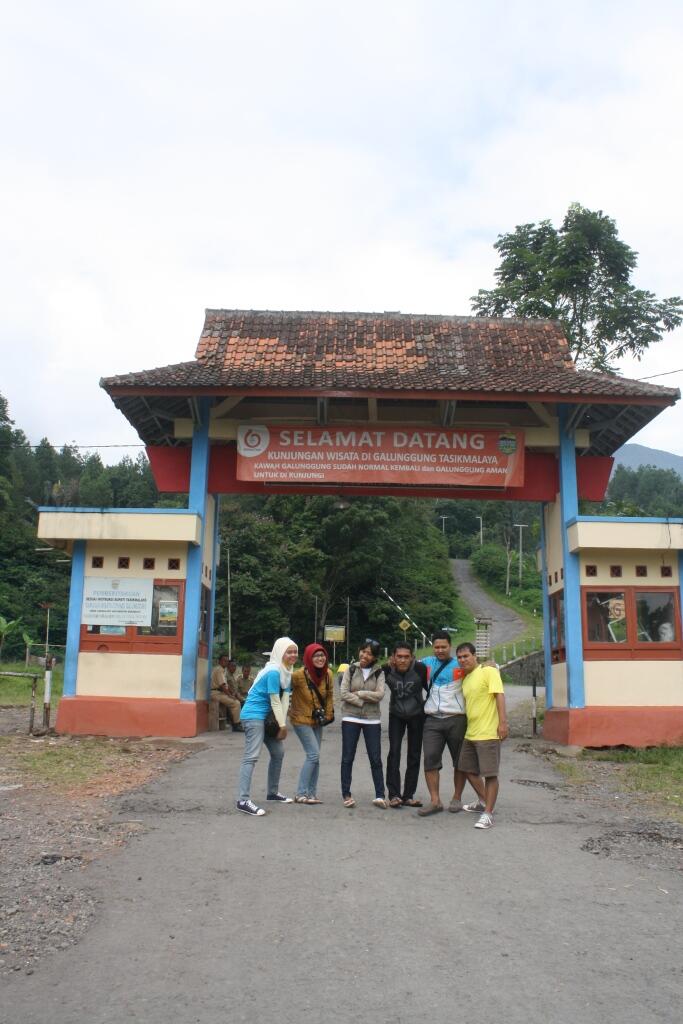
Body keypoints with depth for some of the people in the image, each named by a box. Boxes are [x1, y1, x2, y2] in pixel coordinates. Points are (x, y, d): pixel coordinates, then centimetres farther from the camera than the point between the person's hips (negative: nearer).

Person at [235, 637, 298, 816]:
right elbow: (275, 701, -17)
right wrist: (283, 725, -10)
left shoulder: (287, 671, 8)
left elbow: (285, 698, 2)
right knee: (251, 756, -16)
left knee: (278, 752, 16)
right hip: (254, 715, -10)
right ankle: (243, 801, -19)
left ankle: (272, 792, 30)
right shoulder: (274, 672, -20)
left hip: (268, 717, 10)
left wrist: (283, 724, -5)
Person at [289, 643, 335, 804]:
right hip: (302, 719, -6)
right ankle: (301, 794, -5)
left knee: (314, 757, 10)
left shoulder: (328, 674, -6)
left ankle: (311, 794, 18)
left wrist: (328, 714, 7)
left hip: (317, 720, 6)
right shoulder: (299, 675, -23)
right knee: (313, 755, -13)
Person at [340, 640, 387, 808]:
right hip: (350, 718, 0)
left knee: (376, 759, 1)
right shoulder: (350, 669, 3)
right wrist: (363, 702, -12)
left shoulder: (379, 672, 3)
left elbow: (379, 694, -10)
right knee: (347, 758, 3)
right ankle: (346, 794, 11)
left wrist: (359, 693, -12)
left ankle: (379, 795, 6)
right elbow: (344, 693, -6)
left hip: (372, 720, 0)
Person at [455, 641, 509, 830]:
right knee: (469, 769, 18)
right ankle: (485, 802, 34)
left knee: (490, 774, -4)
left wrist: (503, 722, -24)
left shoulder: (488, 671, -8)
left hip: (487, 733, -9)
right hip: (470, 733, 10)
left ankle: (488, 813, 2)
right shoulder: (465, 679, 16)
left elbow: (499, 695, -17)